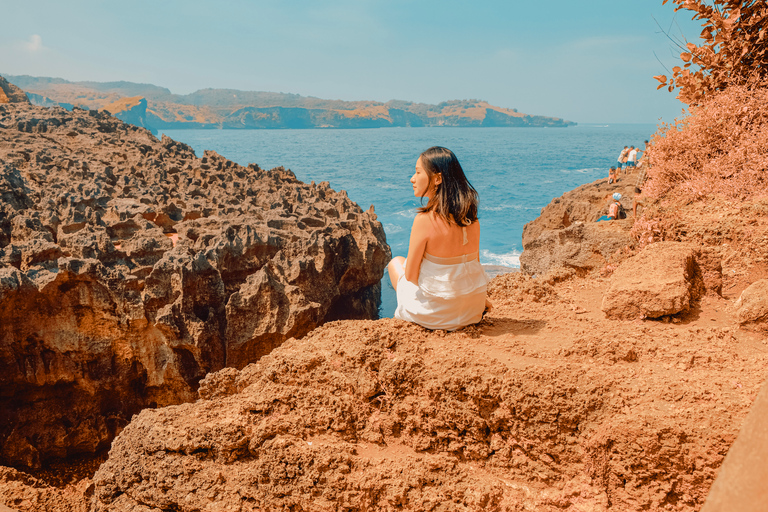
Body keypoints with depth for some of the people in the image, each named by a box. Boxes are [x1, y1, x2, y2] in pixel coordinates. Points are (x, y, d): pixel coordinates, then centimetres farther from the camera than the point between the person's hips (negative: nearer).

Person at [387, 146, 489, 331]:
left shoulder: (425, 219, -24)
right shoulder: (471, 217, -5)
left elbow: (410, 275, -16)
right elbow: (472, 263, 4)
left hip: (434, 315, -5)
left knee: (396, 262, 23)